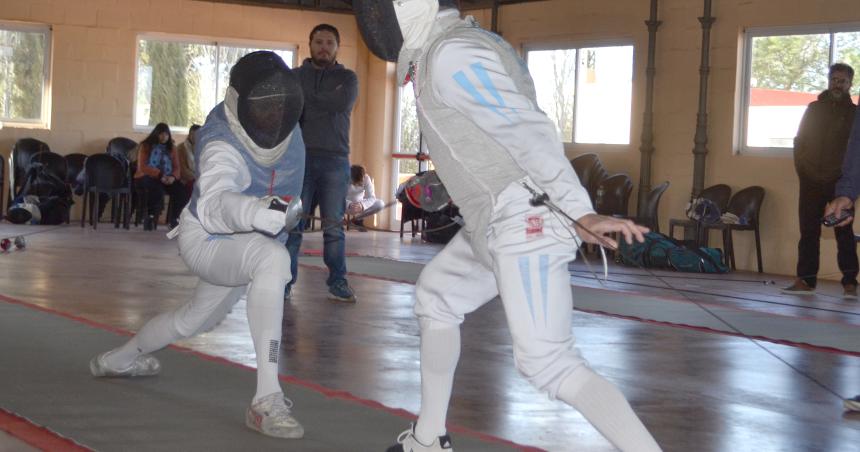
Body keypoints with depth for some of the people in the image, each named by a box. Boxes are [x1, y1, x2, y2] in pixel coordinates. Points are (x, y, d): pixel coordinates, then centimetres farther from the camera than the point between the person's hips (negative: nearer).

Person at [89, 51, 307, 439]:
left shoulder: (283, 117, -14)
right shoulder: (222, 145, -36)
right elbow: (214, 205, -57)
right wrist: (257, 211, -76)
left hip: (241, 242, 8)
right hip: (207, 242, -8)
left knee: (196, 320, 31)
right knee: (272, 259, -39)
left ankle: (119, 360, 60)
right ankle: (266, 400, -40)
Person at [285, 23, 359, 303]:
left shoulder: (347, 78, 10)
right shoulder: (294, 76, 13)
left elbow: (342, 104, -11)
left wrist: (307, 98, -6)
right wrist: (326, 104, -11)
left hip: (335, 160, 0)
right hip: (300, 157, 0)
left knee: (334, 227, 2)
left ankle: (337, 283, 7)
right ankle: (285, 282, -3)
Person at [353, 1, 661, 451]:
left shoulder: (450, 55, -14)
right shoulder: (461, 43, 17)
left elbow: (529, 130, -23)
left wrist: (579, 211, -30)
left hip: (525, 222, -11)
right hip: (505, 221, 11)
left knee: (549, 366, -13)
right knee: (435, 301, 25)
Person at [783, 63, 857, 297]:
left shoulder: (854, 113, 4)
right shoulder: (814, 109, 12)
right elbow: (799, 141, 14)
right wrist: (802, 169, 3)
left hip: (840, 184, -3)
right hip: (811, 182, 3)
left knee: (844, 233, -4)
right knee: (809, 232, 3)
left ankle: (849, 282, -4)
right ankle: (805, 280, 6)